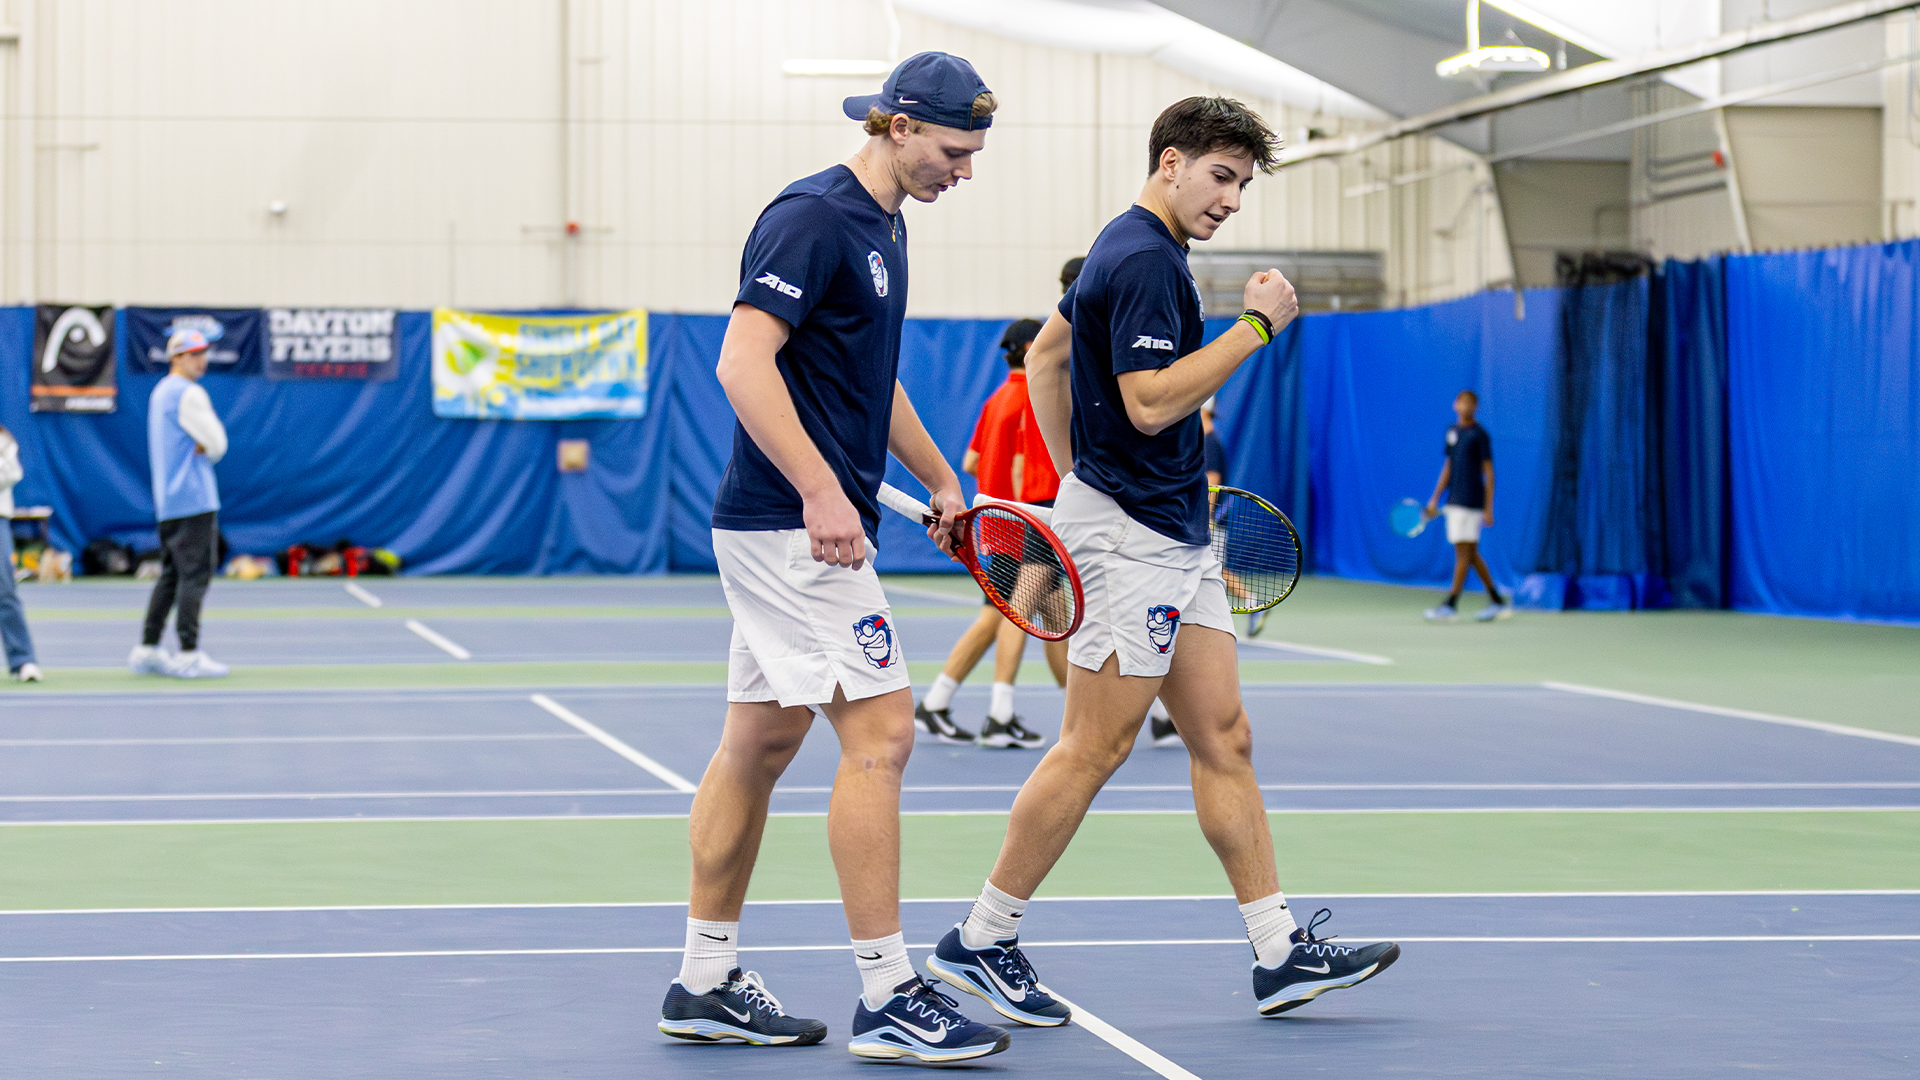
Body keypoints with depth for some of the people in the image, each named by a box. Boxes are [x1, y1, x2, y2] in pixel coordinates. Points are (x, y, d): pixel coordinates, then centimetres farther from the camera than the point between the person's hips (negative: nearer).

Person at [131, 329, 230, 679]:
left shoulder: (160, 392, 19)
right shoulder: (190, 393, -11)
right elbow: (217, 443, -12)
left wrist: (202, 446, 3)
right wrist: (207, 448, 7)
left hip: (166, 500, 10)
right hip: (194, 499, -10)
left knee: (172, 575, 13)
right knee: (195, 573, -9)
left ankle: (147, 650, 13)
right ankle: (189, 653, -11)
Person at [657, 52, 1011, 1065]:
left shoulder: (882, 228, 17)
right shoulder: (812, 216, -14)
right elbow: (744, 361, -23)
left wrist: (939, 479, 31)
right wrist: (821, 491, -29)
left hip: (801, 527, 10)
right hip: (792, 525, -10)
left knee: (760, 741, 11)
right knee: (878, 733, -11)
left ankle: (705, 981, 17)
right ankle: (887, 998, -8)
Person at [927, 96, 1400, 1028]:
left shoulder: (1129, 249, 17)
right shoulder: (1145, 260, -15)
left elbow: (1043, 356, 24)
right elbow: (1151, 402, -23)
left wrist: (1075, 473, 21)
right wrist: (1256, 326, -19)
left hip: (1173, 535, 11)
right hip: (1130, 532, -11)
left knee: (1224, 738, 6)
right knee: (1095, 745, -6)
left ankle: (1281, 952, 6)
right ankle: (980, 943, 3)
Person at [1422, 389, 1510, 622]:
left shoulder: (1480, 435, -7)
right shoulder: (1452, 432, 13)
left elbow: (1489, 473, -7)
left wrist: (1488, 508, -11)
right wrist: (1435, 498, 15)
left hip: (1471, 502, -8)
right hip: (1453, 502, 8)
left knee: (1463, 552, -8)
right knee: (1471, 554, 11)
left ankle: (1451, 605, -10)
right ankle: (1498, 601, 18)